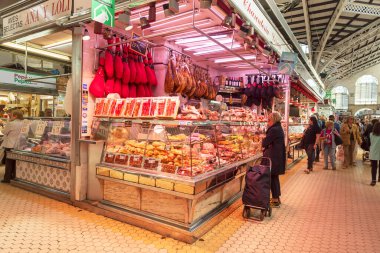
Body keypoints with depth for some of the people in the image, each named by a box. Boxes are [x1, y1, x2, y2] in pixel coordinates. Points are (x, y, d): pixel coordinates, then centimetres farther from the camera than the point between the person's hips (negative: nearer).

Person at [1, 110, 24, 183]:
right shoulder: (22, 124, 1)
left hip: (10, 146, -6)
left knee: (9, 162, 3)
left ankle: (7, 178, 9)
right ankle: (14, 176, 23)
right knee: (15, 162, 15)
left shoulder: (11, 124, -18)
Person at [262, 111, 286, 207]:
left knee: (272, 177, 0)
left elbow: (265, 143, -18)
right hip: (278, 157, 10)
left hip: (273, 158, -10)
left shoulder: (274, 130, -19)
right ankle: (277, 197, 29)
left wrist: (263, 140, 3)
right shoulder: (279, 129, 13)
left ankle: (275, 199, 9)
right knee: (275, 177, 18)